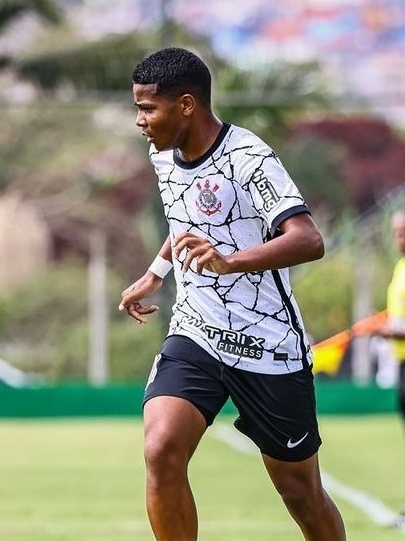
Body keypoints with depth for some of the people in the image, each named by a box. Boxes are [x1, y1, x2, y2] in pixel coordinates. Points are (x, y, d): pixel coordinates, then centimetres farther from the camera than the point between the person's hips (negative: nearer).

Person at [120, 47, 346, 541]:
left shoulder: (247, 157, -18)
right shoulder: (163, 155, 6)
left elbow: (308, 240, -31)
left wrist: (229, 261, -44)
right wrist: (154, 274, 25)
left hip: (268, 346, -5)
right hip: (194, 336, 5)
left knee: (301, 492, 7)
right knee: (161, 451, -21)